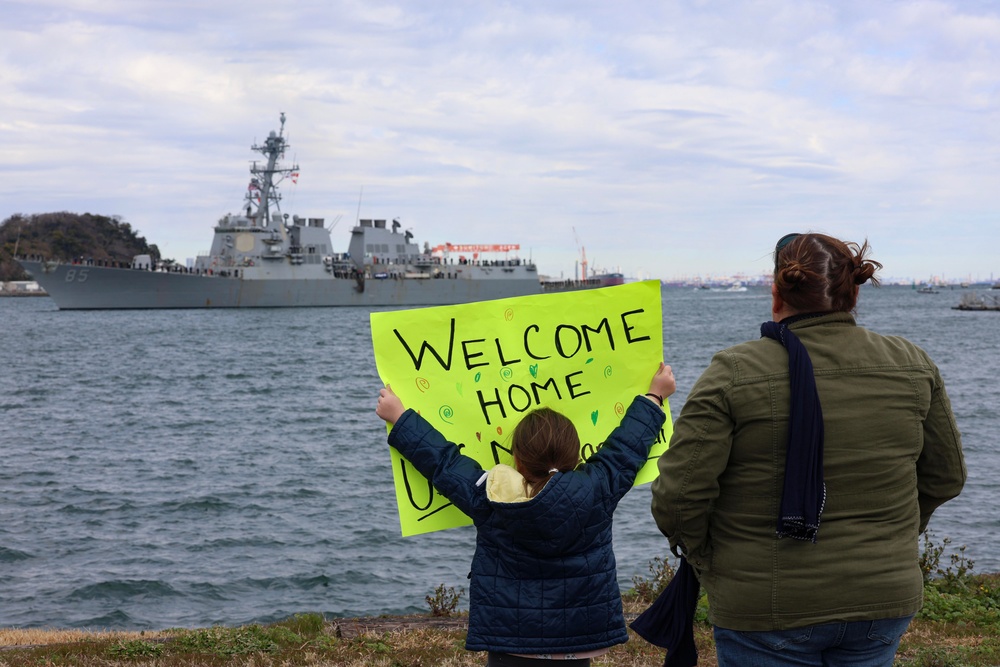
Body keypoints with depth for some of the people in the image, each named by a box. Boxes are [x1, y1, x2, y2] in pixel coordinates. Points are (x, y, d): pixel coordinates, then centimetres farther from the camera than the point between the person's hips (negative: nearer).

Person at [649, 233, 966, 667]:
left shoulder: (734, 374, -13)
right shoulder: (913, 366, 0)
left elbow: (678, 494, -16)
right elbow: (945, 478, 10)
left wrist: (701, 557, 3)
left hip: (767, 610, -4)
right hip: (883, 601, 4)